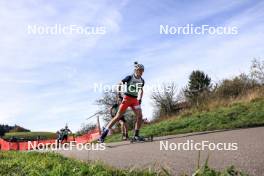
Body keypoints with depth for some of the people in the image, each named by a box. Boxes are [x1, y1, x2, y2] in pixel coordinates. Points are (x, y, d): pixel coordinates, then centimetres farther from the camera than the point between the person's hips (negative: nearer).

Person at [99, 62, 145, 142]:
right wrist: (119, 94, -5)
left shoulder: (142, 81, 6)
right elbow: (120, 84, 0)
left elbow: (140, 90, 2)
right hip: (127, 98, -5)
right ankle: (104, 133, -7)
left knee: (140, 116, -11)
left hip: (135, 100, 5)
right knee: (118, 116, -9)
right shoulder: (129, 77, -7)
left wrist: (139, 99, -11)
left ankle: (136, 135, 0)